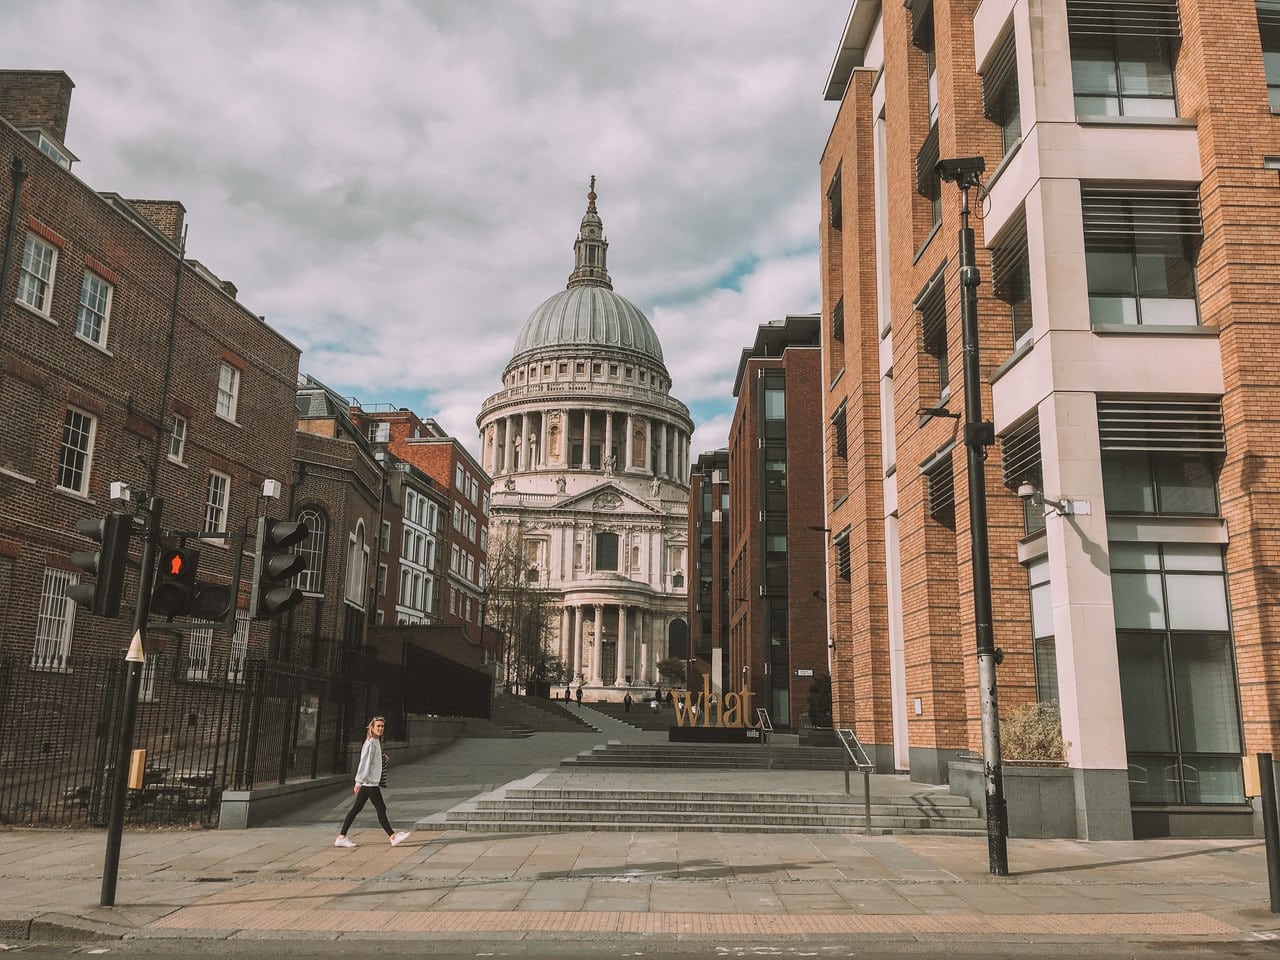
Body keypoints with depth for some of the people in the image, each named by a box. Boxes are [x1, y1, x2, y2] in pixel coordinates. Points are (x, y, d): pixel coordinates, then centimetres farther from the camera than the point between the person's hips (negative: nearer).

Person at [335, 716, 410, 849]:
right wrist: (359, 782, -20)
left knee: (356, 808, 10)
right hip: (370, 782, -10)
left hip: (368, 782, 10)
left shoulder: (376, 742, 15)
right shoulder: (371, 743, -15)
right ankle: (392, 837, 0)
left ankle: (341, 838, 12)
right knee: (381, 809, -4)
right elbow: (364, 763, -18)